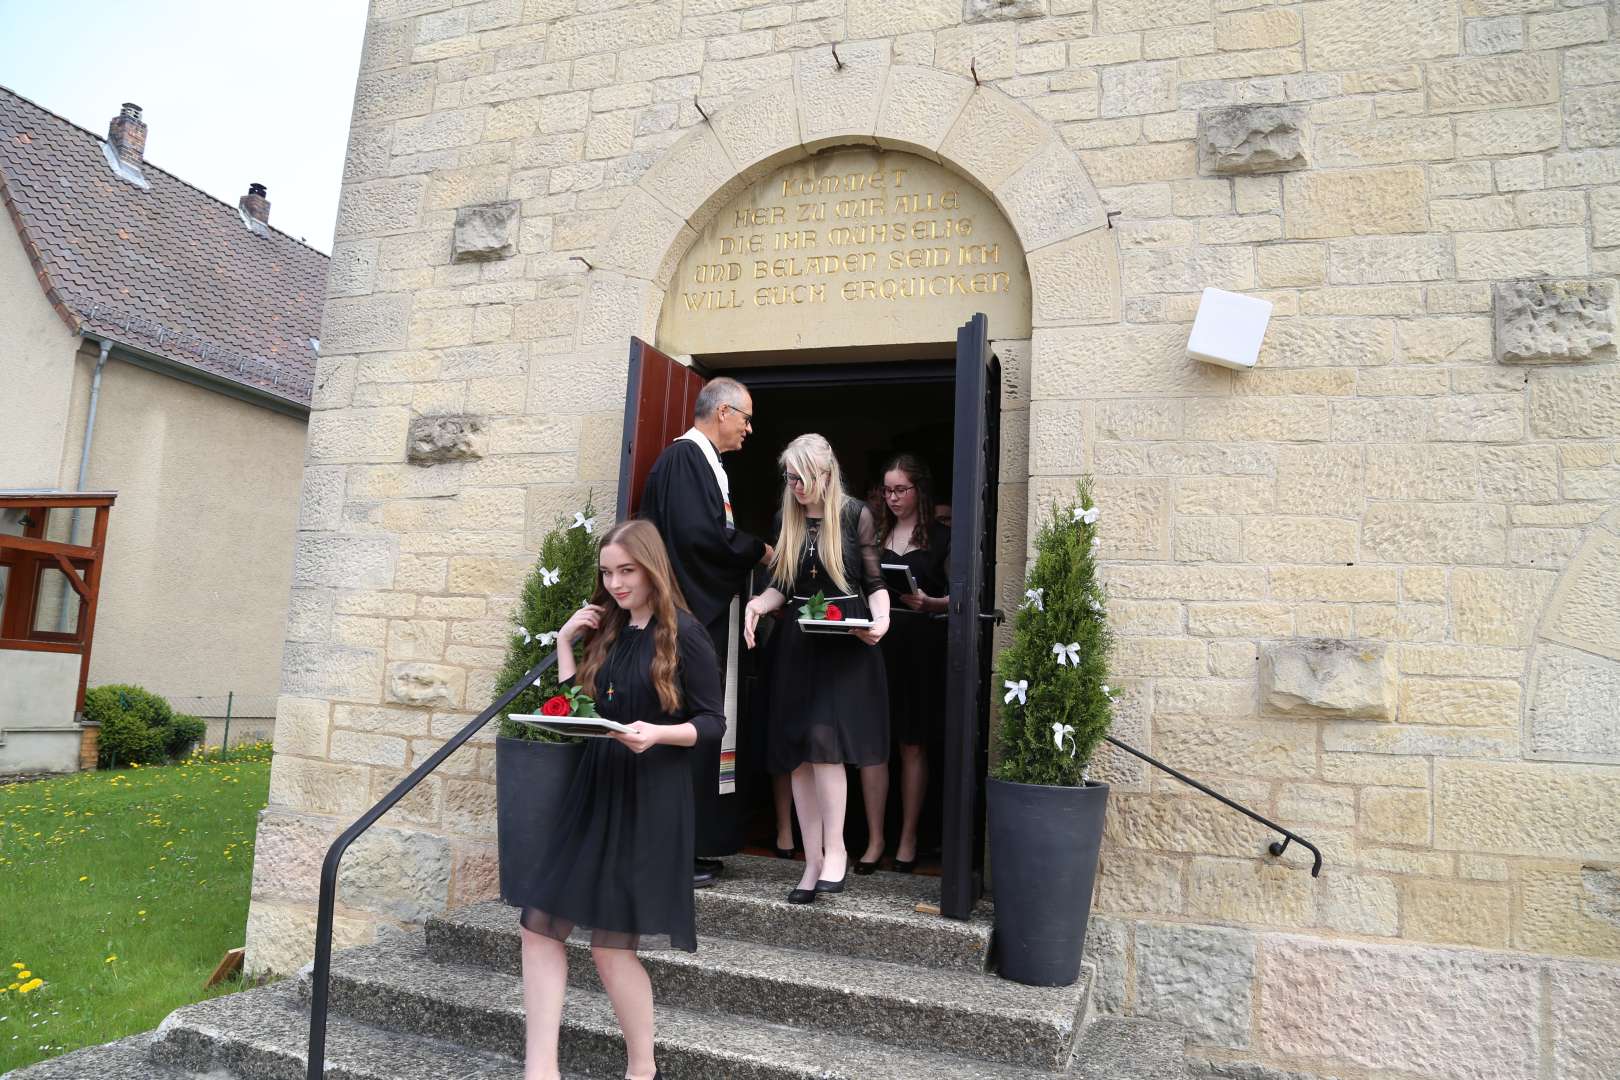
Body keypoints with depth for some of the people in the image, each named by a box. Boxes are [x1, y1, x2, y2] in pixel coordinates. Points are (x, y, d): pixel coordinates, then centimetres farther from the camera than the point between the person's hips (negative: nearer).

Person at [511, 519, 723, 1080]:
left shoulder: (683, 634, -8)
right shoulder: (607, 632, 11)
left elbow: (712, 723, -8)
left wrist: (658, 734, -25)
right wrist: (565, 640, 6)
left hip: (650, 800, -7)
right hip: (594, 789, 7)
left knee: (610, 944, 0)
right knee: (539, 924, 1)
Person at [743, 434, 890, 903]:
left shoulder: (856, 515, -2)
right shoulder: (786, 523, 11)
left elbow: (875, 582, 1)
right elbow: (782, 586, 14)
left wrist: (881, 620, -17)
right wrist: (758, 604, -6)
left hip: (846, 642, -5)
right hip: (797, 644, 5)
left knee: (824, 740, -18)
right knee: (798, 754, 3)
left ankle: (835, 850, -3)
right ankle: (813, 860, 11)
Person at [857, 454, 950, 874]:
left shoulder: (941, 538, 2)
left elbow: (959, 597, 0)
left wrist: (928, 603, -18)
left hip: (920, 647, -3)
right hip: (876, 643, 3)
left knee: (912, 745, 4)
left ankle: (908, 839, 14)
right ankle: (875, 840, 7)